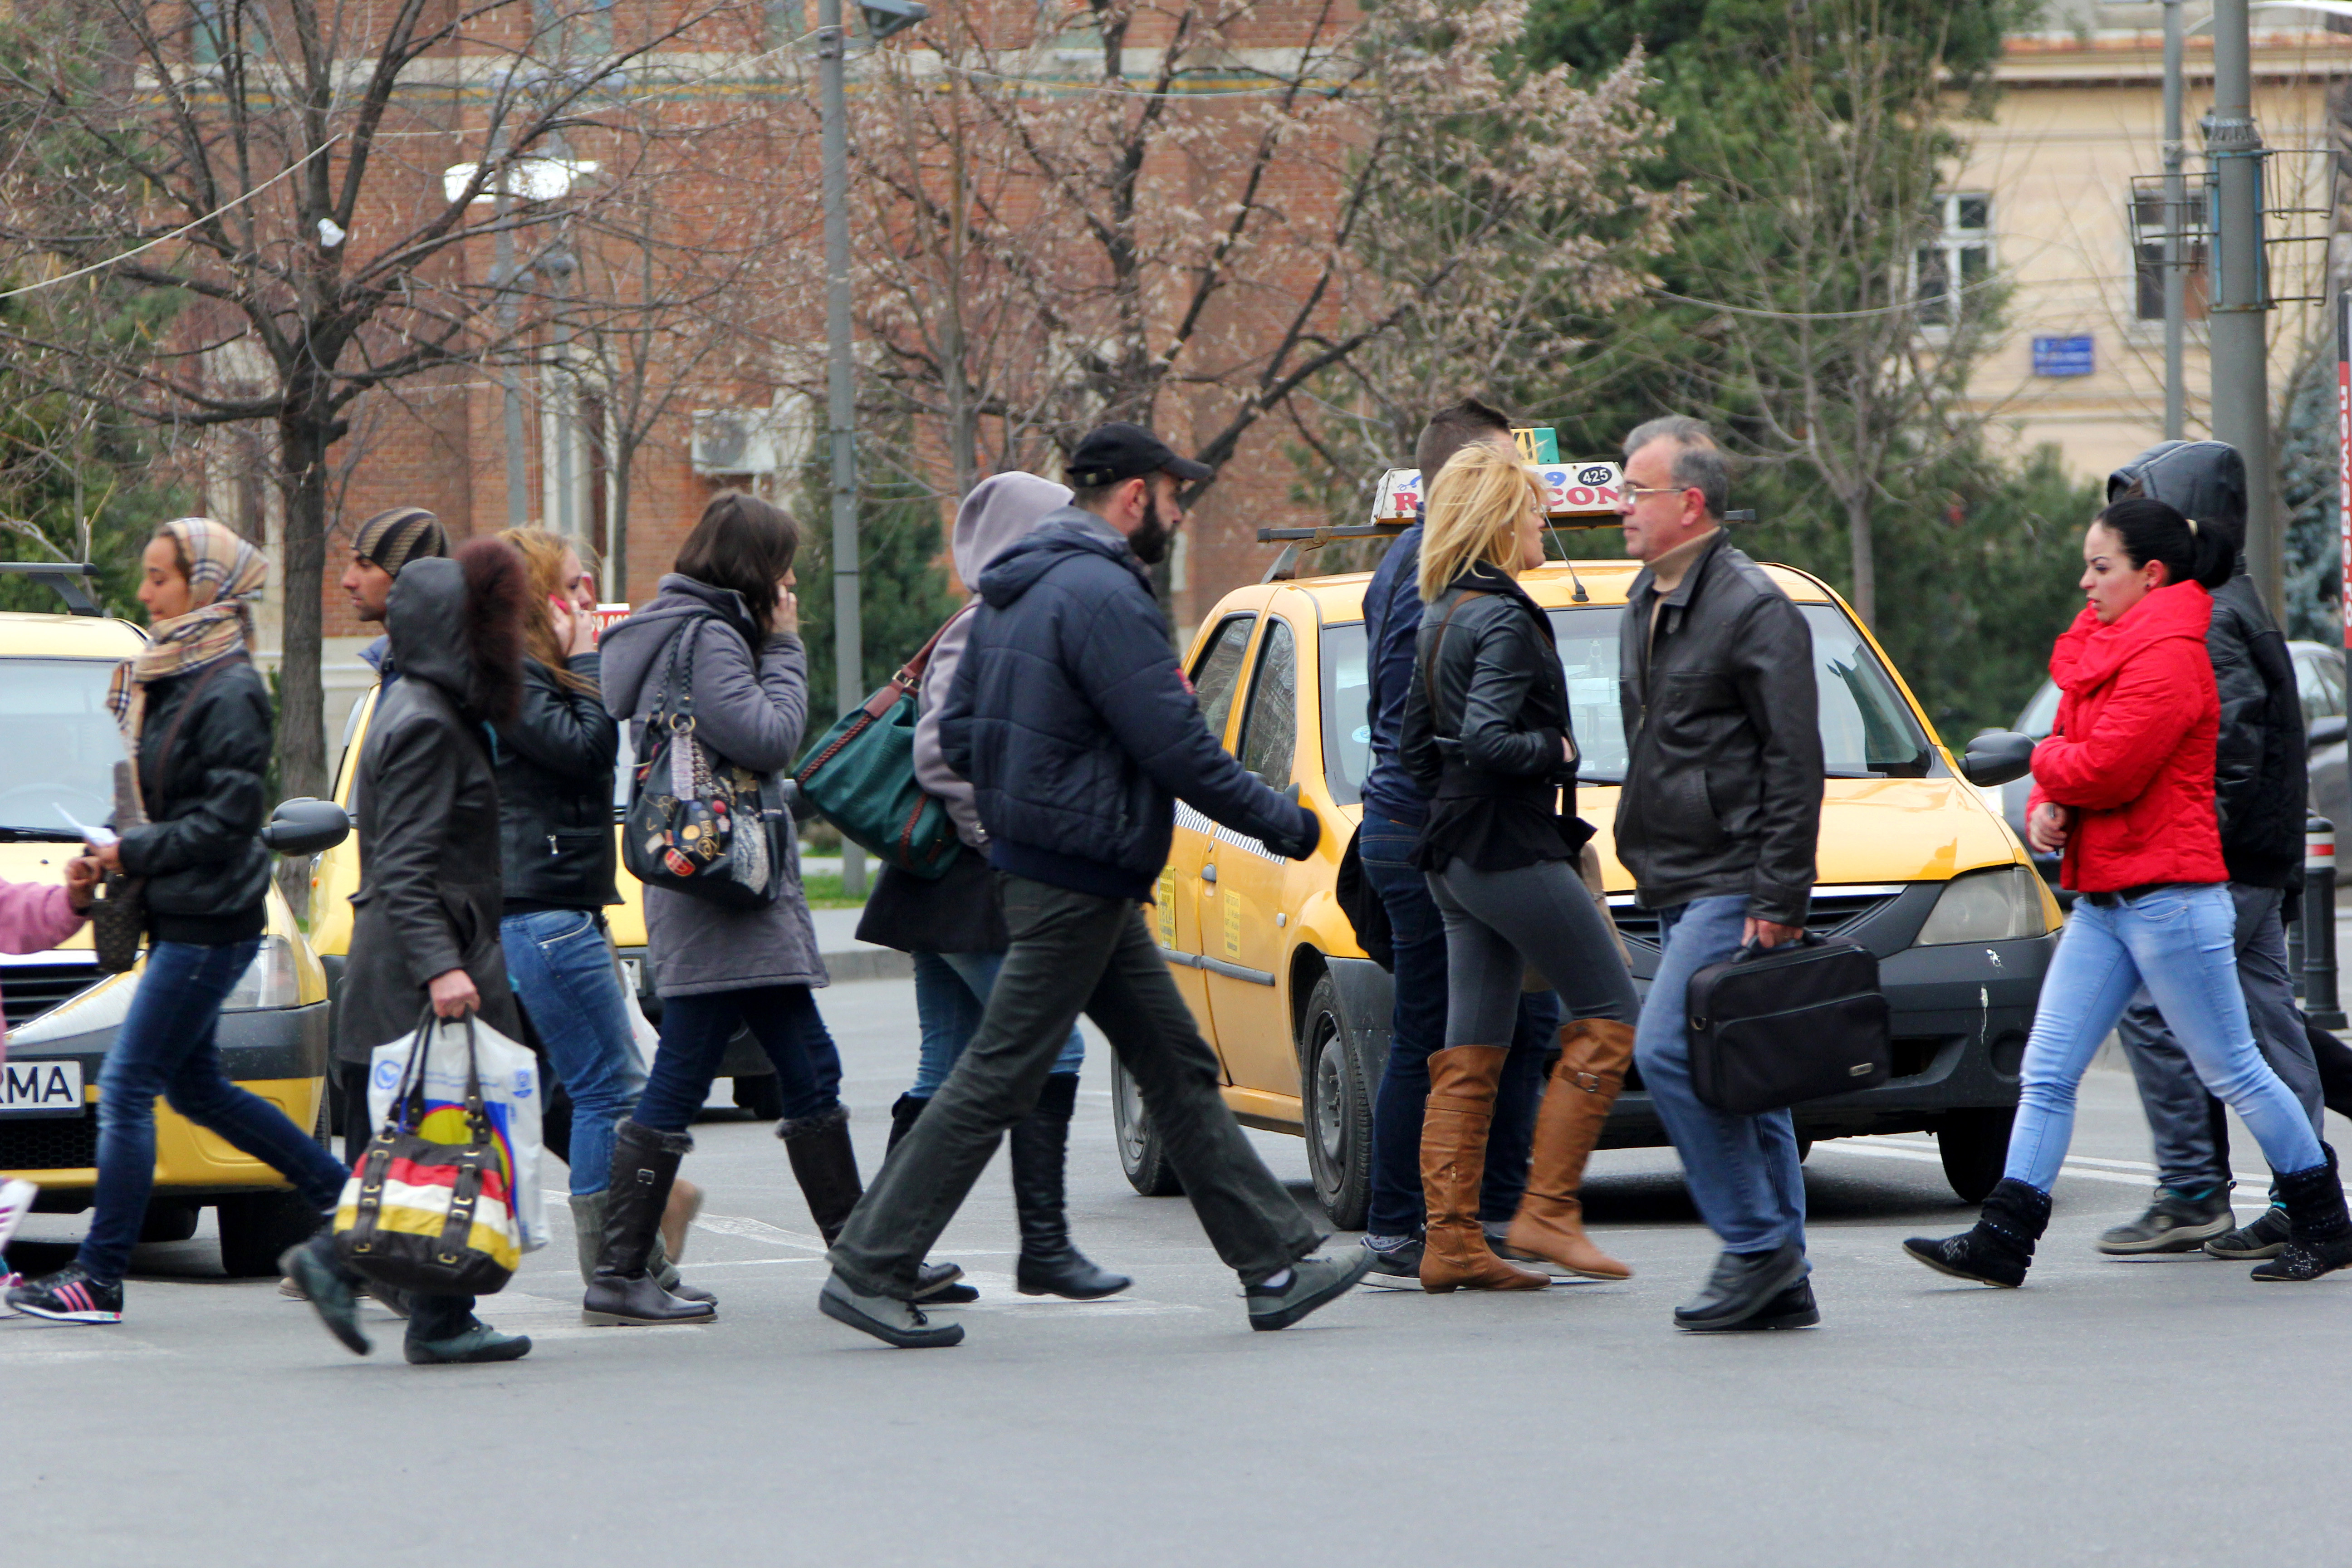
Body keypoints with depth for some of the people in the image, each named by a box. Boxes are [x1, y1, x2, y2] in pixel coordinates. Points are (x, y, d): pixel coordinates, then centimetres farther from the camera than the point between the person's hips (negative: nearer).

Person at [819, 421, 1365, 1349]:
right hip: (1079, 880, -11)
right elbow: (1176, 749, -20)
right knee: (999, 1079, -6)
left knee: (1178, 1067, 11)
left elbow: (959, 731, 17)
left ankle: (1275, 1266, 14)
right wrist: (1283, 825, -8)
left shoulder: (1012, 594, 13)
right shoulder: (1104, 596, -18)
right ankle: (870, 1271, -3)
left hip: (1038, 862, 11)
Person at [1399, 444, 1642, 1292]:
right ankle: (1547, 1210, -5)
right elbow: (1486, 740, -25)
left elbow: (1417, 742, 19)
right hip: (1511, 853, -9)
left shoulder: (1440, 617, 14)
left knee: (1471, 1055, 8)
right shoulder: (1504, 619, -15)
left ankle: (1452, 1239, 5)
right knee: (1608, 1015, -2)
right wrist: (1557, 750, -8)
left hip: (1454, 857, 9)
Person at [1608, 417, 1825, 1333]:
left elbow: (1795, 764, -15)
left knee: (1669, 1050, -17)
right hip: (1678, 888, 9)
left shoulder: (1752, 610, -13)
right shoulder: (1646, 605, 16)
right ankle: (1781, 1284, 9)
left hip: (1735, 888, -9)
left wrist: (1778, 901, -19)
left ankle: (1757, 1245, -11)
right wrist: (1643, 861, 21)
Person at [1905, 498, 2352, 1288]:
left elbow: (2109, 769, -23)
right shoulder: (2102, 647, 15)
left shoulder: (2170, 657, -16)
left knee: (2234, 1072, 0)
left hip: (2169, 896, -9)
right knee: (2045, 1073, 2)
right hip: (2103, 898, 9)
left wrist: (2047, 761, -3)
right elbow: (2072, 745, 20)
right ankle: (2002, 1239, 0)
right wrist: (2045, 804, -2)